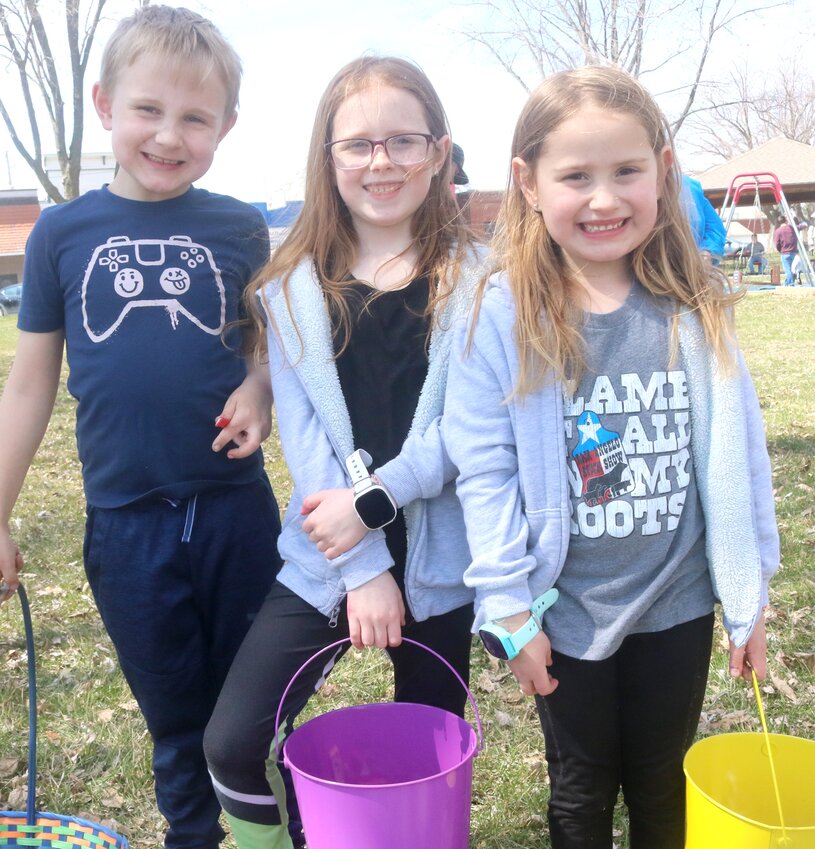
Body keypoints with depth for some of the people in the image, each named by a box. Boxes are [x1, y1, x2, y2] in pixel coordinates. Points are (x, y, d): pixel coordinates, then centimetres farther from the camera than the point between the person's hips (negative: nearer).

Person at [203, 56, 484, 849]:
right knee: (233, 744, -5)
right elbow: (302, 433, -5)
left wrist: (373, 502, -17)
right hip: (324, 557, 1)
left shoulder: (475, 280, -2)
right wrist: (364, 568, -11)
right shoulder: (294, 288, 1)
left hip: (440, 559, -1)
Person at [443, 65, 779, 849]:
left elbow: (734, 458, -2)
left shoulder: (697, 309, -6)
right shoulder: (504, 316, -14)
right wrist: (509, 608, -12)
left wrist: (748, 596, 1)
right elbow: (483, 470, -13)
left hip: (678, 602, 2)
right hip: (566, 610, -2)